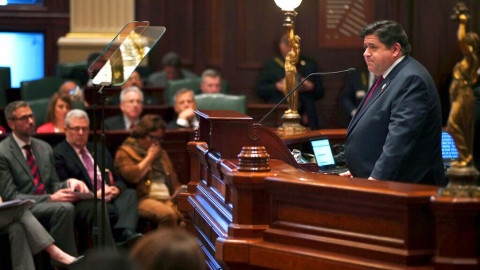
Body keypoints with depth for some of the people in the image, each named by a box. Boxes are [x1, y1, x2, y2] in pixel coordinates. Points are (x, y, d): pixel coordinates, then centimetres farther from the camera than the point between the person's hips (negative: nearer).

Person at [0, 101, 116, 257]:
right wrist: (50, 198, -20)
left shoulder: (44, 148, 18)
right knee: (64, 208, -35)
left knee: (92, 205, -20)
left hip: (50, 203, 6)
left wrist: (69, 183, -4)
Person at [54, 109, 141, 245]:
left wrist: (116, 188, 0)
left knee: (130, 193, -27)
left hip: (111, 198, 6)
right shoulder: (59, 154, 7)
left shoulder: (100, 151, 30)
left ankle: (125, 233, -52)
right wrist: (94, 194, -15)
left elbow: (118, 180, 27)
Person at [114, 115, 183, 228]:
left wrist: (178, 193, 12)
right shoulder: (125, 152, 9)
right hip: (143, 199, -6)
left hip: (167, 199, 6)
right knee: (167, 214, -38)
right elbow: (131, 176, -9)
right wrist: (149, 157, 2)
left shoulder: (161, 152, 30)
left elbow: (173, 178, 34)